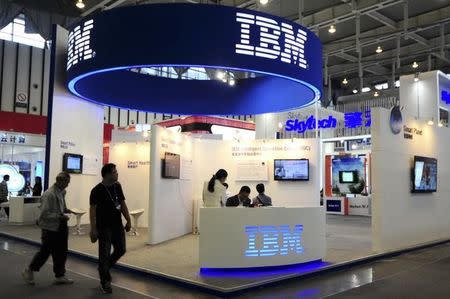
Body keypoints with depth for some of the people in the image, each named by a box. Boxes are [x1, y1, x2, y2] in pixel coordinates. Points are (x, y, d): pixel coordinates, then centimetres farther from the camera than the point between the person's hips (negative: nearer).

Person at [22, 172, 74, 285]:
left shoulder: (61, 192, 6)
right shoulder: (49, 194, -20)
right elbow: (44, 214, -22)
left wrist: (65, 210, 2)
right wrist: (60, 216, -25)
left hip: (60, 228, 8)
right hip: (50, 229, -8)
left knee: (61, 253, 11)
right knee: (44, 252, 5)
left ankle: (60, 276, 21)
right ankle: (29, 271, 28)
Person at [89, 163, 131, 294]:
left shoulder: (117, 186, 5)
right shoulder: (97, 190, -13)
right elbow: (93, 210, -13)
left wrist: (128, 220, 10)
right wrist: (93, 229, -17)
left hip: (118, 225, 6)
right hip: (104, 227, -6)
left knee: (121, 250, 10)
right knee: (105, 254, 0)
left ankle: (104, 268, 36)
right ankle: (105, 282, 14)